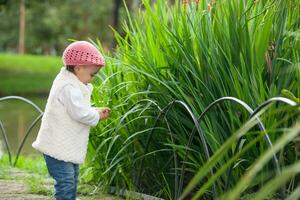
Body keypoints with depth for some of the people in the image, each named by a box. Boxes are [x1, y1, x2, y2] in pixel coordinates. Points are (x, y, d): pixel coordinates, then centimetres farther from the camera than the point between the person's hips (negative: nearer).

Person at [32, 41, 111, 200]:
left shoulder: (72, 84, 12)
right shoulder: (69, 88, -22)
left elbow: (79, 109, 21)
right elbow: (80, 113, -26)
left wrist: (96, 111, 6)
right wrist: (97, 116, -9)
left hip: (68, 147, 11)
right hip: (58, 148, -11)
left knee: (72, 180, 19)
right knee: (65, 182, -11)